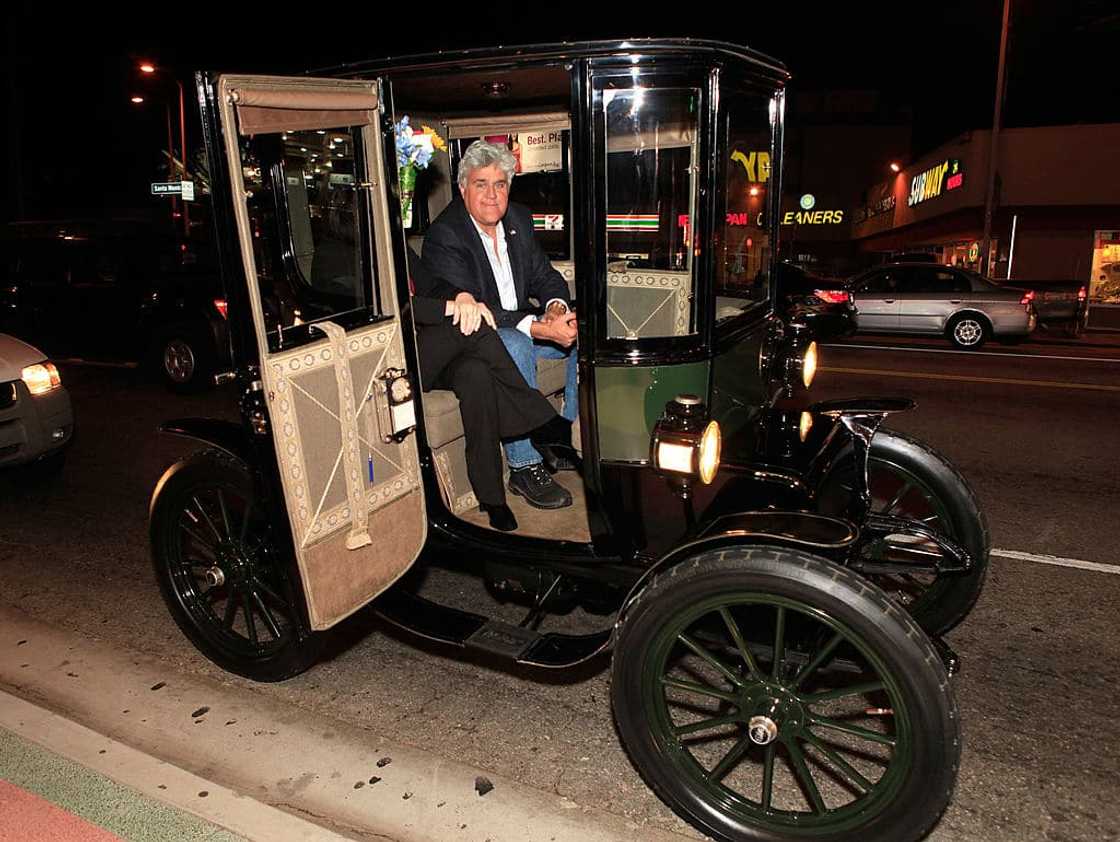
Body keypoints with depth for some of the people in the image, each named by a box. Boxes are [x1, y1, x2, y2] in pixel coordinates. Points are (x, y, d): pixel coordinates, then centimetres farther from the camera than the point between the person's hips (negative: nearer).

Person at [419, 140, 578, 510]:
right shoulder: (443, 235, -19)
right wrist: (540, 327, -36)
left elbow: (545, 276, 9)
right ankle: (525, 466, -27)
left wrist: (556, 306, -17)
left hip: (520, 324, 8)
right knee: (515, 346, -36)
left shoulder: (518, 219, 4)